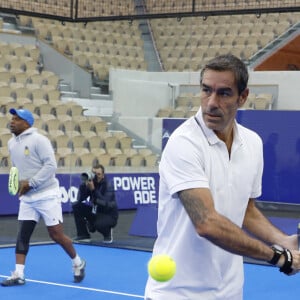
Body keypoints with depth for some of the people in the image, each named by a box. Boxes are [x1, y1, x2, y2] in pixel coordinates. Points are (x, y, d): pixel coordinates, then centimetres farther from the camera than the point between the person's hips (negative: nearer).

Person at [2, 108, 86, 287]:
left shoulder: (38, 140, -14)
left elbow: (51, 165, -19)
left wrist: (31, 183, -20)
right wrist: (19, 182, 4)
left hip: (46, 195, -7)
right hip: (27, 197, 7)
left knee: (56, 234, -2)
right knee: (23, 234, 1)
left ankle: (78, 263, 19)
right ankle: (18, 275, 3)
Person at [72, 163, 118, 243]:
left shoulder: (108, 186, -20)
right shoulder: (90, 182, -6)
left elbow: (104, 204, -34)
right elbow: (80, 199, -14)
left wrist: (93, 190, -38)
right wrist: (84, 185, -28)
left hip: (109, 215, -6)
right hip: (95, 213, 6)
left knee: (99, 224, -37)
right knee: (76, 206, -10)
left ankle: (108, 233, 2)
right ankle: (83, 233, 1)